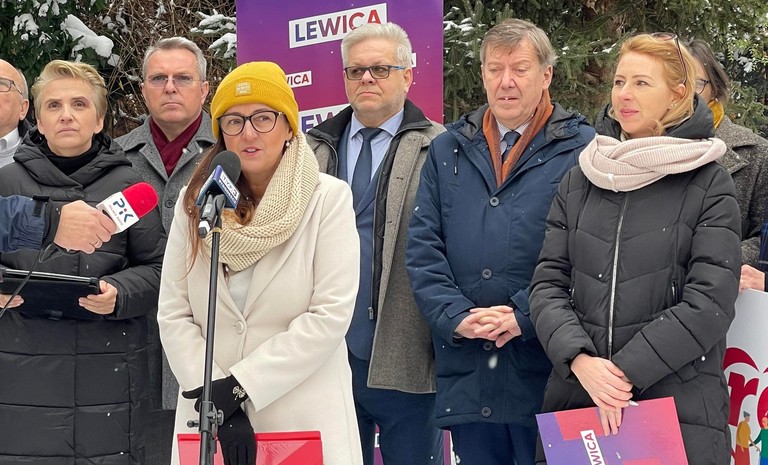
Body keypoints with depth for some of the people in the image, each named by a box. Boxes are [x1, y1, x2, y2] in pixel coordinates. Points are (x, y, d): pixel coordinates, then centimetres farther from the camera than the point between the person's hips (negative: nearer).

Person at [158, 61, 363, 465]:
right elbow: (173, 315, -1)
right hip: (209, 419, 2)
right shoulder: (195, 201, 5)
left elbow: (330, 314, -11)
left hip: (304, 417, -2)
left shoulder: (328, 199, -4)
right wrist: (216, 399, -13)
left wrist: (241, 385, -14)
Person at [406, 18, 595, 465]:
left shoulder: (583, 149, 0)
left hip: (546, 368, -4)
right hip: (466, 373, 4)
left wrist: (524, 317, -15)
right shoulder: (448, 151, 14)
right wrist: (457, 317, -7)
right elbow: (423, 247, 8)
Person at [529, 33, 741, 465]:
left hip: (679, 405, -3)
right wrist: (581, 360, -12)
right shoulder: (581, 178, 10)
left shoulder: (710, 185, -1)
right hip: (575, 397, 3)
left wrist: (625, 371, -15)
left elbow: (709, 303, -9)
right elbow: (549, 283, 5)